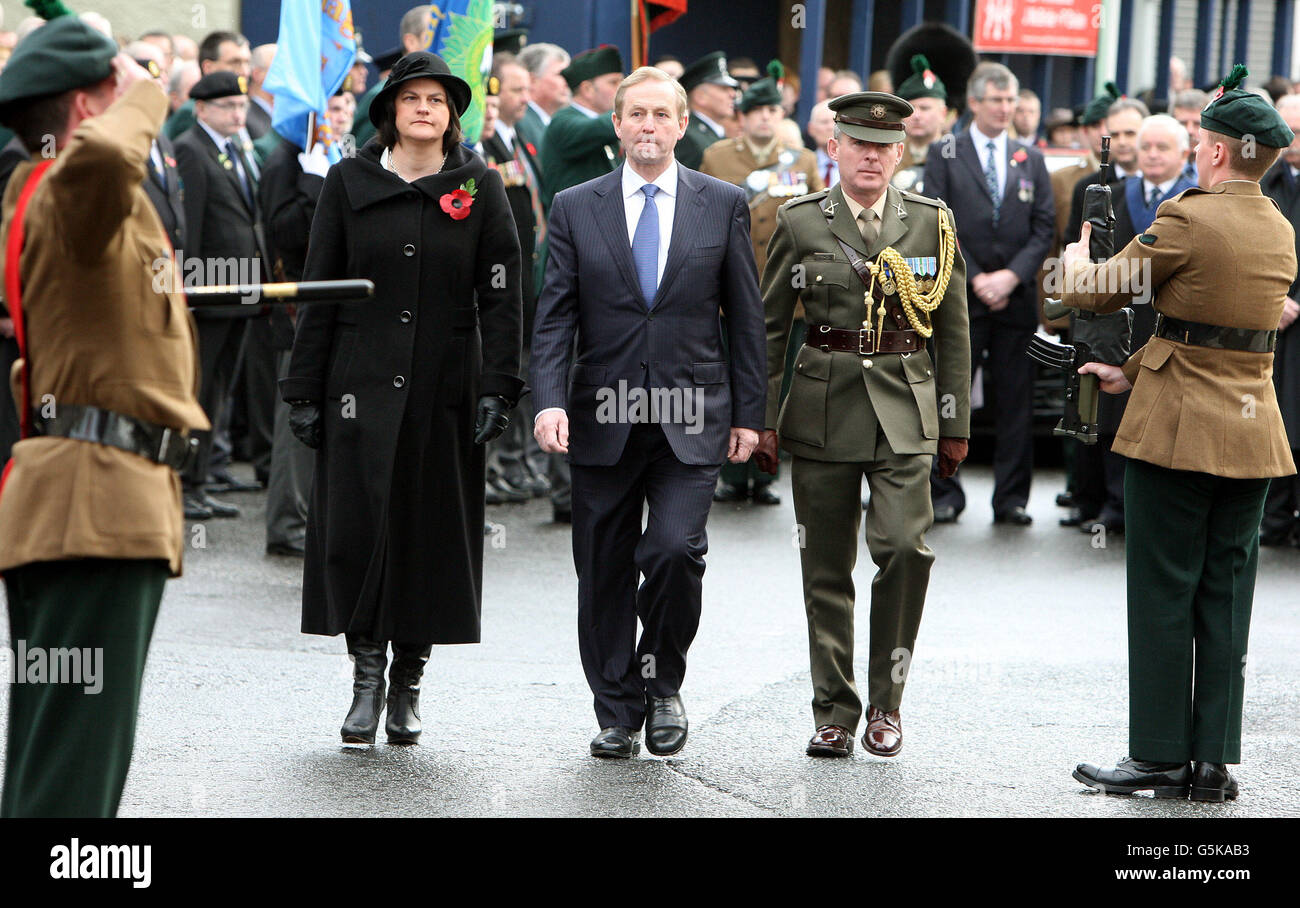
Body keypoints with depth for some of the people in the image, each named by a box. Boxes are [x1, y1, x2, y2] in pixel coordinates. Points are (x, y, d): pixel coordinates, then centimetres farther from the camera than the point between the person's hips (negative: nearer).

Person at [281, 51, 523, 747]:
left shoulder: (479, 188, 4)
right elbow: (319, 293, 5)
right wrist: (304, 393, 1)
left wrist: (497, 389, -7)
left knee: (433, 530, 2)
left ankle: (407, 687, 13)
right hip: (361, 384, 0)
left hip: (445, 389, 0)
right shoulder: (348, 182, 5)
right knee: (356, 525, -6)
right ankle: (366, 679, 5)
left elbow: (501, 296, 1)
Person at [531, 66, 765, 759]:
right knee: (604, 572, 5)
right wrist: (550, 402, -12)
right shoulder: (576, 208, 6)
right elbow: (554, 317, 2)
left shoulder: (723, 205, 5)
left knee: (675, 548, -18)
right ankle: (617, 714, 18)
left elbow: (745, 316, 8)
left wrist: (748, 414, 4)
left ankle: (661, 681, 6)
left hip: (690, 419, -1)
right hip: (602, 421, 1)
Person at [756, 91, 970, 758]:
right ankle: (835, 713, 14)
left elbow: (953, 330, 10)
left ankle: (885, 702, 1)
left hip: (904, 412, 0)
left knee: (905, 545, -15)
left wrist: (955, 424, 8)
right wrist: (762, 417, 2)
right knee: (826, 569, 3)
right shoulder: (799, 222, 4)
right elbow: (769, 327, 8)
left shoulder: (932, 222, 6)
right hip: (822, 413, 0)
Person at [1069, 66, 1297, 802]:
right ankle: (1214, 763, 10)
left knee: (1164, 596, 1)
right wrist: (1132, 373, 22)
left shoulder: (1188, 219, -14)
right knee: (1225, 597, 9)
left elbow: (1094, 291, -5)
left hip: (1179, 429, -6)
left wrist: (1078, 255, 18)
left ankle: (1161, 758, 5)